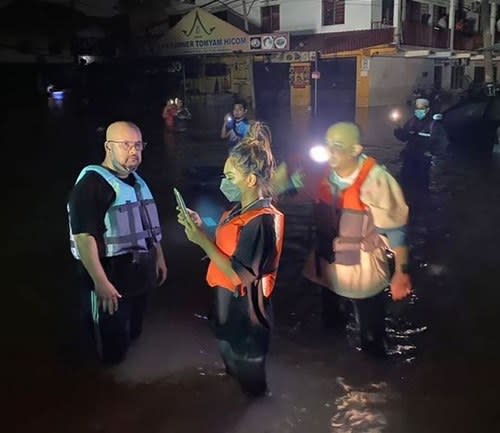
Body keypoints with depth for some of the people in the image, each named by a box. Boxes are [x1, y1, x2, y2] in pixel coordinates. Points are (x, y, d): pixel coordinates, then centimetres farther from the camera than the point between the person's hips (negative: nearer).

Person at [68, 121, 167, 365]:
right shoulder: (92, 182, -19)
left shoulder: (136, 181, 11)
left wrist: (159, 257, 21)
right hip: (111, 276, -8)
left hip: (139, 273, 9)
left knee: (133, 333, 26)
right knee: (112, 348, 6)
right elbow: (84, 236, -28)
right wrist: (100, 282, -31)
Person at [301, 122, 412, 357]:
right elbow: (320, 216, 0)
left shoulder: (375, 180, -26)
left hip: (363, 273, -5)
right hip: (329, 269, 6)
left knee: (371, 336, 16)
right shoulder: (325, 173, -11)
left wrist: (401, 272, -19)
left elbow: (396, 229, -21)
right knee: (330, 321, 30)